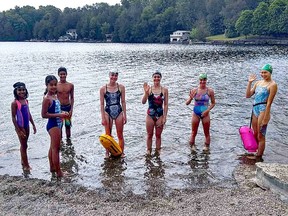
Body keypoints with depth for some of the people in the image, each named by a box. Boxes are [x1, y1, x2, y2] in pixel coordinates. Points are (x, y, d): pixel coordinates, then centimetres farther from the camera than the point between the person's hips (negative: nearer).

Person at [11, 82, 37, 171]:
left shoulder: (26, 101, 3)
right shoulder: (15, 103, -16)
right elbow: (13, 118, -15)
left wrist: (33, 125, 12)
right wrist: (19, 130, -16)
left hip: (27, 126, 6)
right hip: (20, 127, -6)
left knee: (24, 145, 19)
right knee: (24, 146, 2)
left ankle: (23, 161, 35)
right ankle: (26, 165, 14)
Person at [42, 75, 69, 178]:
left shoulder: (55, 96, 10)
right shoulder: (47, 98, -17)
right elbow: (44, 114, -20)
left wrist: (62, 113, 4)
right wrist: (59, 115, -22)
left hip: (57, 124, 10)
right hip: (53, 124, -10)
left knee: (53, 147, 19)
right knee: (56, 148, -4)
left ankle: (52, 167, 33)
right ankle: (58, 172, 3)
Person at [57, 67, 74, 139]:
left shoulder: (70, 85, 0)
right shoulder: (56, 85, -6)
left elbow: (72, 98, 5)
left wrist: (71, 109, -1)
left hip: (68, 107, 2)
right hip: (59, 107, -2)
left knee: (68, 125, 11)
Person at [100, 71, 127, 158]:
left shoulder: (121, 87, 0)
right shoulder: (103, 88, -4)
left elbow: (123, 102, 3)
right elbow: (102, 104, -2)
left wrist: (125, 115, 0)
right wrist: (103, 118, -5)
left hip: (119, 112, 1)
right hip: (108, 113, -1)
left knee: (120, 135, 8)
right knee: (108, 135, 9)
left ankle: (121, 153, 22)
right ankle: (107, 153, 24)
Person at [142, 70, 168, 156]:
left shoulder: (164, 90, -1)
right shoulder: (148, 89, -3)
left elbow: (166, 105, 0)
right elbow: (143, 102, -10)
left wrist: (164, 117, -4)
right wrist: (146, 92, -25)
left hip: (160, 115, 0)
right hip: (150, 115, 0)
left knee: (158, 135, 10)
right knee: (149, 135, 10)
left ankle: (158, 151, 24)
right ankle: (148, 150, 25)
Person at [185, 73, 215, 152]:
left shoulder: (210, 91, -6)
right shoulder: (194, 90, -4)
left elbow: (213, 103, 3)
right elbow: (187, 103, -5)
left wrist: (207, 110, -12)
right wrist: (190, 98, -26)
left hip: (205, 114, 0)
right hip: (196, 113, 1)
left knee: (207, 133, 9)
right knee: (194, 132, 8)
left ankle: (207, 147, 21)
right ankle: (192, 146, 19)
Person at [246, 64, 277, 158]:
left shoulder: (272, 85, -10)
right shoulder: (258, 82, 12)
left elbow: (269, 103, -14)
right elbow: (248, 95, 9)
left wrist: (265, 119, -16)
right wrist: (249, 83, -1)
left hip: (263, 110, -7)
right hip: (255, 109, 7)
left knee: (260, 136, 0)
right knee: (255, 134, 16)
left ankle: (258, 157, 11)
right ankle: (258, 153, 32)